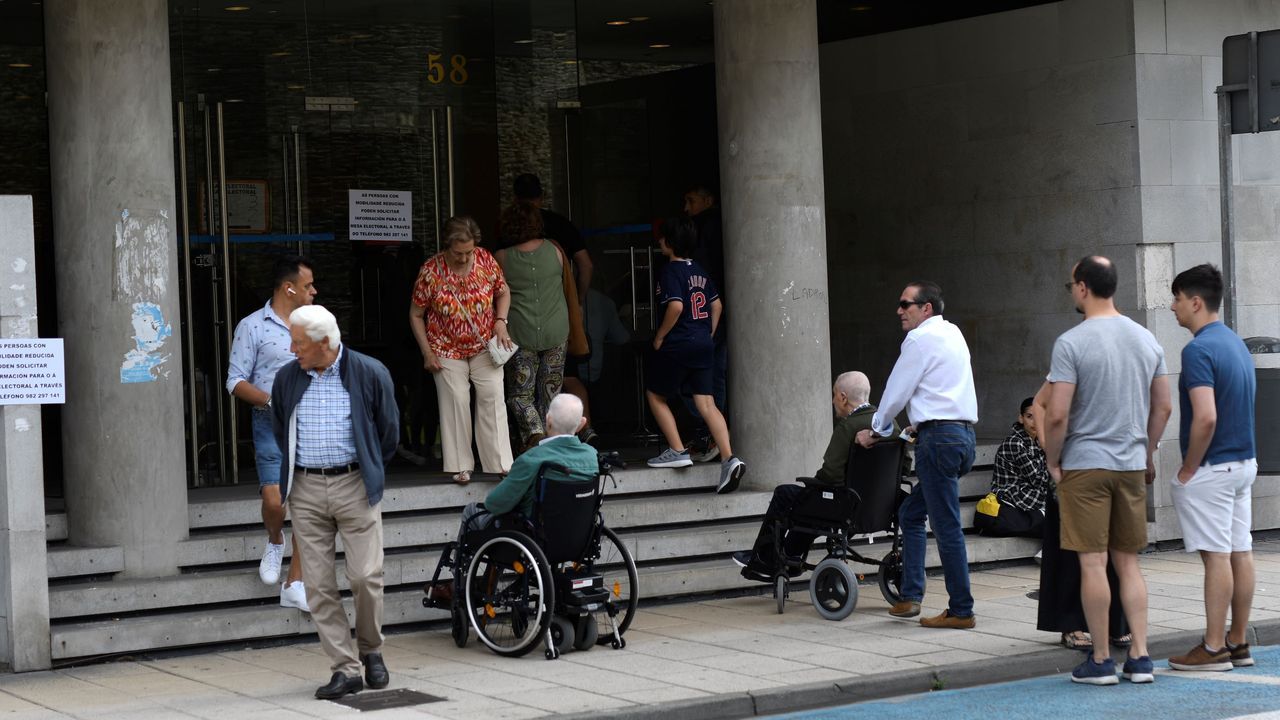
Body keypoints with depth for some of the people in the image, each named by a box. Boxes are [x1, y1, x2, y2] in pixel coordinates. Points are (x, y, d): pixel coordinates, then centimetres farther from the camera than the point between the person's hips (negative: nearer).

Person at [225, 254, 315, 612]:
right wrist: (271, 401, -19)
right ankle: (274, 542, 19)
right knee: (275, 499, -16)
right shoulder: (252, 327, -2)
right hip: (272, 425, -4)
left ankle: (295, 585, 7)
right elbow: (236, 381, -5)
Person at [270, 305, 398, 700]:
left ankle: (371, 651, 18)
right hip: (305, 490, 3)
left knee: (366, 576, -7)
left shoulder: (370, 374, -3)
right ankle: (345, 668, 4)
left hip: (355, 485, -3)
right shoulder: (287, 379, 6)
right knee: (318, 585, -1)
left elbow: (388, 430, 8)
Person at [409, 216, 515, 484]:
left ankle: (501, 463, -3)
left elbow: (503, 292, 7)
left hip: (484, 347, 2)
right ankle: (461, 466, 7)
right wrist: (427, 353, -8)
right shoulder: (431, 271, -17)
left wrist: (500, 322, -10)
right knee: (456, 403, -3)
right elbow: (416, 315, -6)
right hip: (448, 350, -2)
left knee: (493, 399, -6)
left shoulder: (485, 260, -10)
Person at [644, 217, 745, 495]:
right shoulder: (699, 271, 12)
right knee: (706, 403, 2)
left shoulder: (671, 271, -12)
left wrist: (659, 337, -14)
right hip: (703, 345, 7)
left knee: (655, 394, 14)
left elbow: (676, 306, -24)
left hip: (676, 346, -7)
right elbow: (717, 304, 17)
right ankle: (730, 458, -13)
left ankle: (677, 451, 9)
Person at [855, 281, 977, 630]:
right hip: (963, 432, 10)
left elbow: (897, 391, -3)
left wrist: (876, 431, 12)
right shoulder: (952, 333, 19)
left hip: (939, 437, -10)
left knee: (947, 527, -6)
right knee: (910, 514, 16)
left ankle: (961, 611, -4)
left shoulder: (921, 339, -8)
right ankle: (910, 596, 15)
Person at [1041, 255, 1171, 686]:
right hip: (1132, 465, 6)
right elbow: (1163, 407, 11)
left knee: (1092, 563, -1)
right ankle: (1139, 657, 8)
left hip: (1085, 464, -6)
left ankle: (1100, 661, 2)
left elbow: (1057, 415, -16)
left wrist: (1052, 461, -2)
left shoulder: (1072, 342, -12)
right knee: (1128, 562, 12)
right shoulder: (1146, 339, 7)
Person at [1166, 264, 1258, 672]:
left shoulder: (1199, 350, -18)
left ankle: (1214, 648, -1)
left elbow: (1206, 418, -26)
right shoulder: (1236, 343, 13)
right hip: (1244, 462, 9)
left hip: (1212, 468, -9)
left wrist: (1187, 470, -15)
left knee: (1216, 556, -5)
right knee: (1241, 553, 10)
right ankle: (1239, 643, 16)